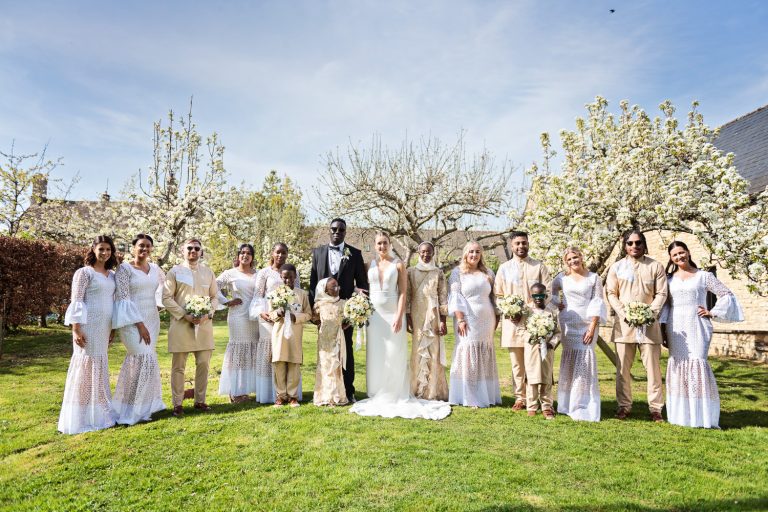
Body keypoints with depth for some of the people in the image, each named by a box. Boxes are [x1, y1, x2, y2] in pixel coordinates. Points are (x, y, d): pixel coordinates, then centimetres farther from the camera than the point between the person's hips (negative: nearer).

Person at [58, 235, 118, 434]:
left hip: (104, 326, 7)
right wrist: (76, 329, -17)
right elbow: (76, 302, -11)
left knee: (98, 366, 13)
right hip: (89, 325, -7)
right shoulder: (84, 272, -6)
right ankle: (82, 416, 7)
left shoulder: (112, 275, 13)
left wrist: (112, 328, 15)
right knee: (86, 364, -3)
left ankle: (98, 413, 24)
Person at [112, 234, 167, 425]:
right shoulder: (124, 269, -7)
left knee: (138, 361, 12)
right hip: (132, 321, -5)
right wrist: (140, 324, -17)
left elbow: (165, 284, 29)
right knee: (145, 360, -13)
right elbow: (123, 299, -12)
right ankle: (135, 409, 0)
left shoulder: (155, 268, 8)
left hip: (152, 320, 6)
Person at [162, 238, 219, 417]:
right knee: (178, 366, 3)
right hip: (180, 324, -3)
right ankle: (177, 404, 13)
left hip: (204, 324, 3)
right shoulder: (174, 272, 3)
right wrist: (185, 315, -12)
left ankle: (200, 400, 18)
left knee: (203, 364, 5)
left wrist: (208, 314, -6)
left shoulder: (208, 272, 12)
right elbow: (167, 298, -2)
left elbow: (214, 297, 13)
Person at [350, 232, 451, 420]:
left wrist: (399, 316, -14)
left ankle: (397, 396, 11)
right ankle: (377, 396, 16)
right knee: (376, 355, 5)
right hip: (374, 314, 2)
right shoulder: (370, 264, 7)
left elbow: (403, 293, -5)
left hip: (393, 313, -2)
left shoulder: (398, 264, 0)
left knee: (394, 355, 0)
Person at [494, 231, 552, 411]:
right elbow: (498, 295, 10)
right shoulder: (504, 268, 11)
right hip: (512, 322, 2)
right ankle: (520, 398, 17)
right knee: (517, 364, 7)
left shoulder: (539, 267, 7)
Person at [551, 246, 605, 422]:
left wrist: (592, 328, -10)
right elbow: (551, 292, 23)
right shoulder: (562, 278, 7)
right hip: (568, 323, 1)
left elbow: (597, 303, -3)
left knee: (585, 359, -7)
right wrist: (557, 304, 3)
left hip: (588, 323, -1)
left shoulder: (594, 278, 3)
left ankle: (584, 405, 3)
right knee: (570, 360, 3)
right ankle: (569, 403, 14)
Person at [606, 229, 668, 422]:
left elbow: (661, 293, 2)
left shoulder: (655, 266, 6)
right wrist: (624, 314, -9)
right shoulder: (617, 267, 8)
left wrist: (651, 313, -12)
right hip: (624, 323, 1)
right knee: (623, 367, 5)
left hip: (649, 323, -1)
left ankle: (656, 407, 11)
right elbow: (611, 293, 4)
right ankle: (624, 405, 15)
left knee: (653, 366, 1)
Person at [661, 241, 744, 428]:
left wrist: (712, 312, -3)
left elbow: (726, 294, 5)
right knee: (678, 364, 3)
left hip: (697, 326, -3)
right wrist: (662, 327, 1)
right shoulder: (669, 279, 11)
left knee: (698, 363, -12)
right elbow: (666, 304, 9)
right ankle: (681, 414, 10)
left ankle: (703, 415, -3)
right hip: (676, 328, 3)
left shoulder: (704, 276, 4)